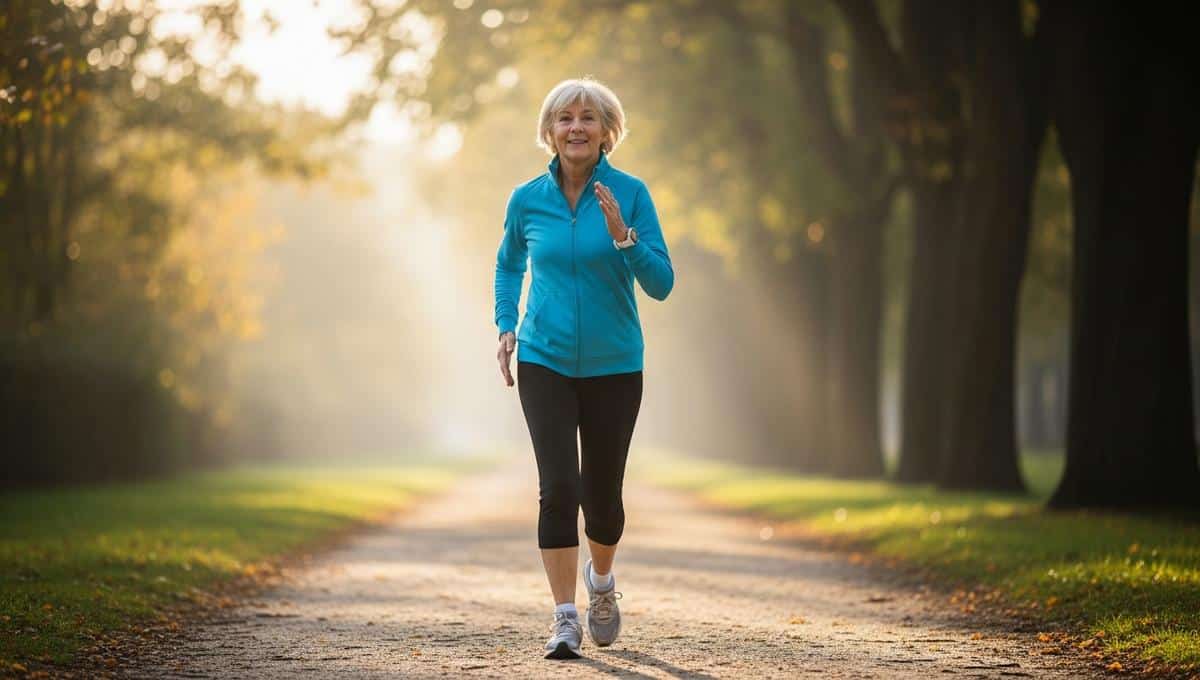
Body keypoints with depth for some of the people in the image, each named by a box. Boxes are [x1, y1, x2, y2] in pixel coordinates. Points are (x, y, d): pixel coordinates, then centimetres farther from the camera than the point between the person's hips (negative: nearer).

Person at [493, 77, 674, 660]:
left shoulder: (629, 194, -6)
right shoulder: (527, 200, 0)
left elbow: (661, 284, -9)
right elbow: (509, 266, 19)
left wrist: (622, 236, -23)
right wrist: (505, 326, 5)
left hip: (613, 366, 0)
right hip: (544, 363, 0)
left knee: (602, 494, 7)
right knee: (558, 487, -13)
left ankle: (602, 580, 39)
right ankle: (564, 618, -6)